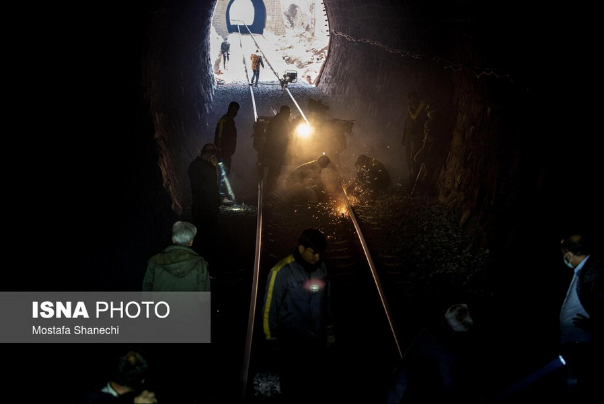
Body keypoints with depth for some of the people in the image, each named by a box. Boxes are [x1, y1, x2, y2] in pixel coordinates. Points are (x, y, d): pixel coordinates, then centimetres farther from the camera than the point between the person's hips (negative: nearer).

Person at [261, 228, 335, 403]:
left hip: (318, 341, 5)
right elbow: (270, 308, -11)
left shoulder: (321, 268, 2)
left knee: (317, 386, 15)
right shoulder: (282, 271, -16)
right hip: (292, 343, -5)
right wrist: (272, 340, -6)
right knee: (293, 388, 8)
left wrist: (329, 331, 15)